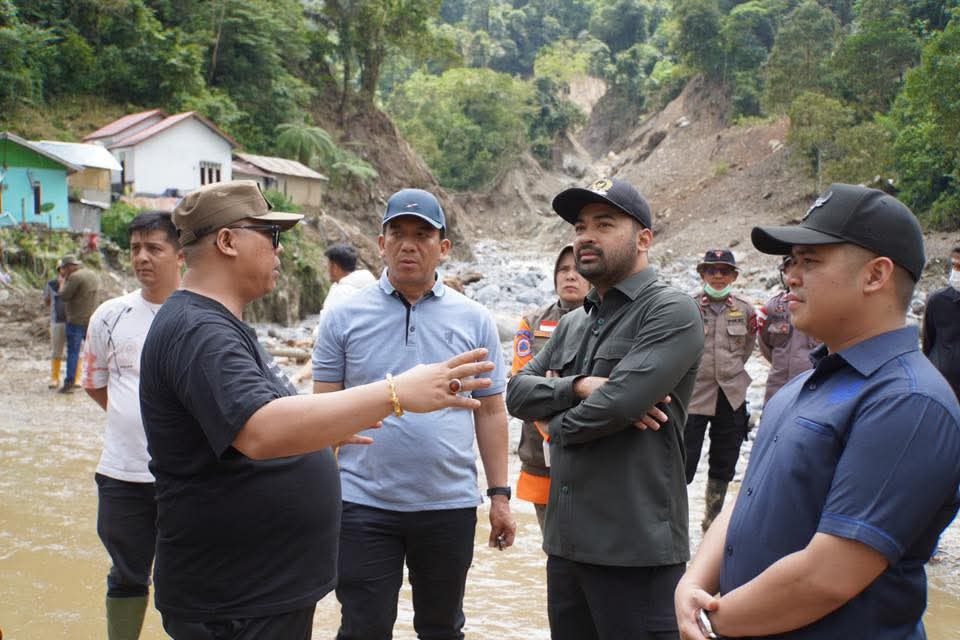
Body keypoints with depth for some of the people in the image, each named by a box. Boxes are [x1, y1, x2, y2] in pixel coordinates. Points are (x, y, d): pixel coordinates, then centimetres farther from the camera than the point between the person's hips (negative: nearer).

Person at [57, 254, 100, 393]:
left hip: (76, 320, -7)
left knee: (73, 352, -4)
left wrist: (62, 282, 5)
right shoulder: (93, 275, 12)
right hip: (92, 319, 8)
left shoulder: (75, 277, -14)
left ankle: (69, 383, -3)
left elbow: (64, 296, -14)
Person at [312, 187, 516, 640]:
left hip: (450, 505, 1)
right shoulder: (344, 318, 1)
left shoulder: (474, 320, 3)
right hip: (363, 503, -1)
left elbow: (491, 412, 6)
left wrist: (500, 495, 3)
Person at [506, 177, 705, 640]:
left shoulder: (672, 312, -9)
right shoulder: (573, 324, 16)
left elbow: (620, 401, -21)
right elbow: (517, 392, 7)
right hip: (565, 541, 8)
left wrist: (559, 424, -2)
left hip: (635, 551, -7)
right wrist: (579, 386, -11)